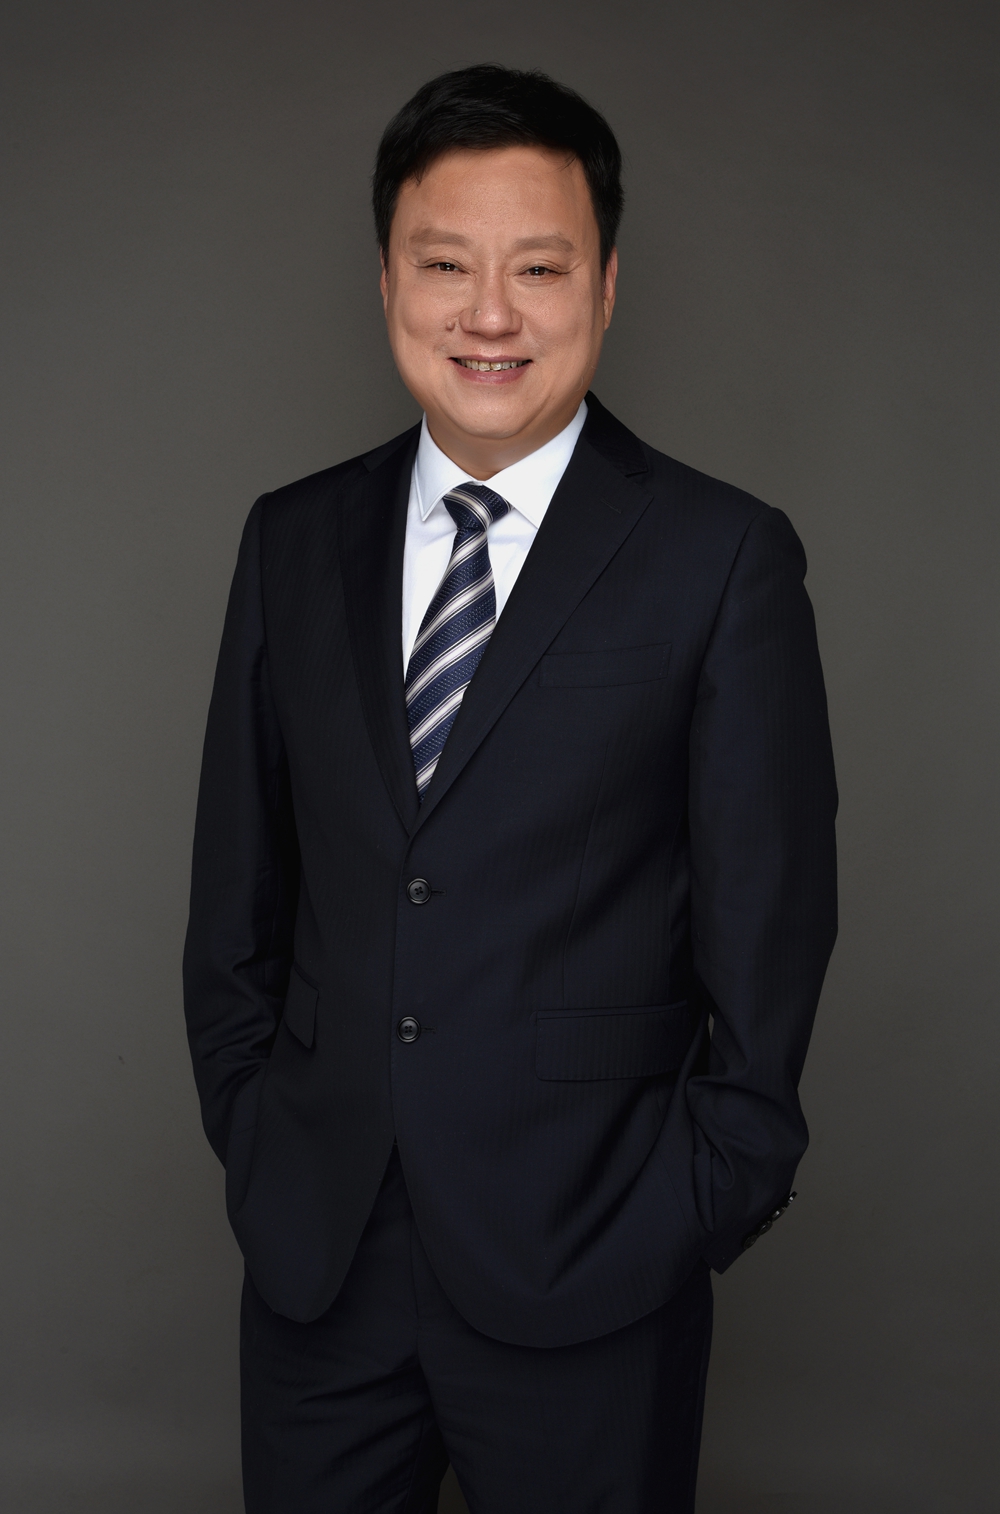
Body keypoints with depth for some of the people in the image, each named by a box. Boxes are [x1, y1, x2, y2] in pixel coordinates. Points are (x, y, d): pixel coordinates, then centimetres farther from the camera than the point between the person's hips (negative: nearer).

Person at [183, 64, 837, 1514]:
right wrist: (248, 1118, 5)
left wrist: (701, 1205, -5)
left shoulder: (726, 558, -7)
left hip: (586, 1265, -3)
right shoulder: (293, 538, 5)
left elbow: (768, 929, -6)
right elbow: (239, 878, 10)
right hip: (313, 1245, 4)